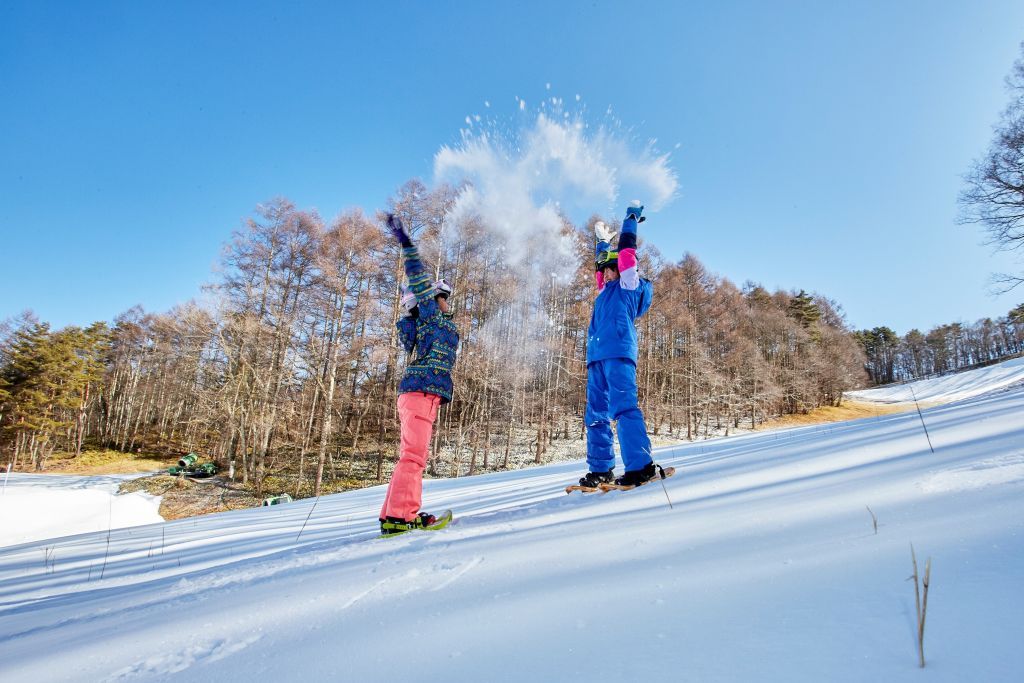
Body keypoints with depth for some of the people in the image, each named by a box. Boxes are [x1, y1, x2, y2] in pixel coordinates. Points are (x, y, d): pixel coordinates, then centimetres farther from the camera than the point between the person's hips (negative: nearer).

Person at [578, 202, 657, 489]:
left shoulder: (628, 285, 11)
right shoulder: (606, 291, 30)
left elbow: (626, 249, 9)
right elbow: (600, 265, 46)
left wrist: (632, 217, 20)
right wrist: (602, 241, 54)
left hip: (619, 353, -8)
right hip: (597, 357, 8)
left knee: (623, 407, -19)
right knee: (596, 415, 5)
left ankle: (640, 465, -20)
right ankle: (600, 469, 10)